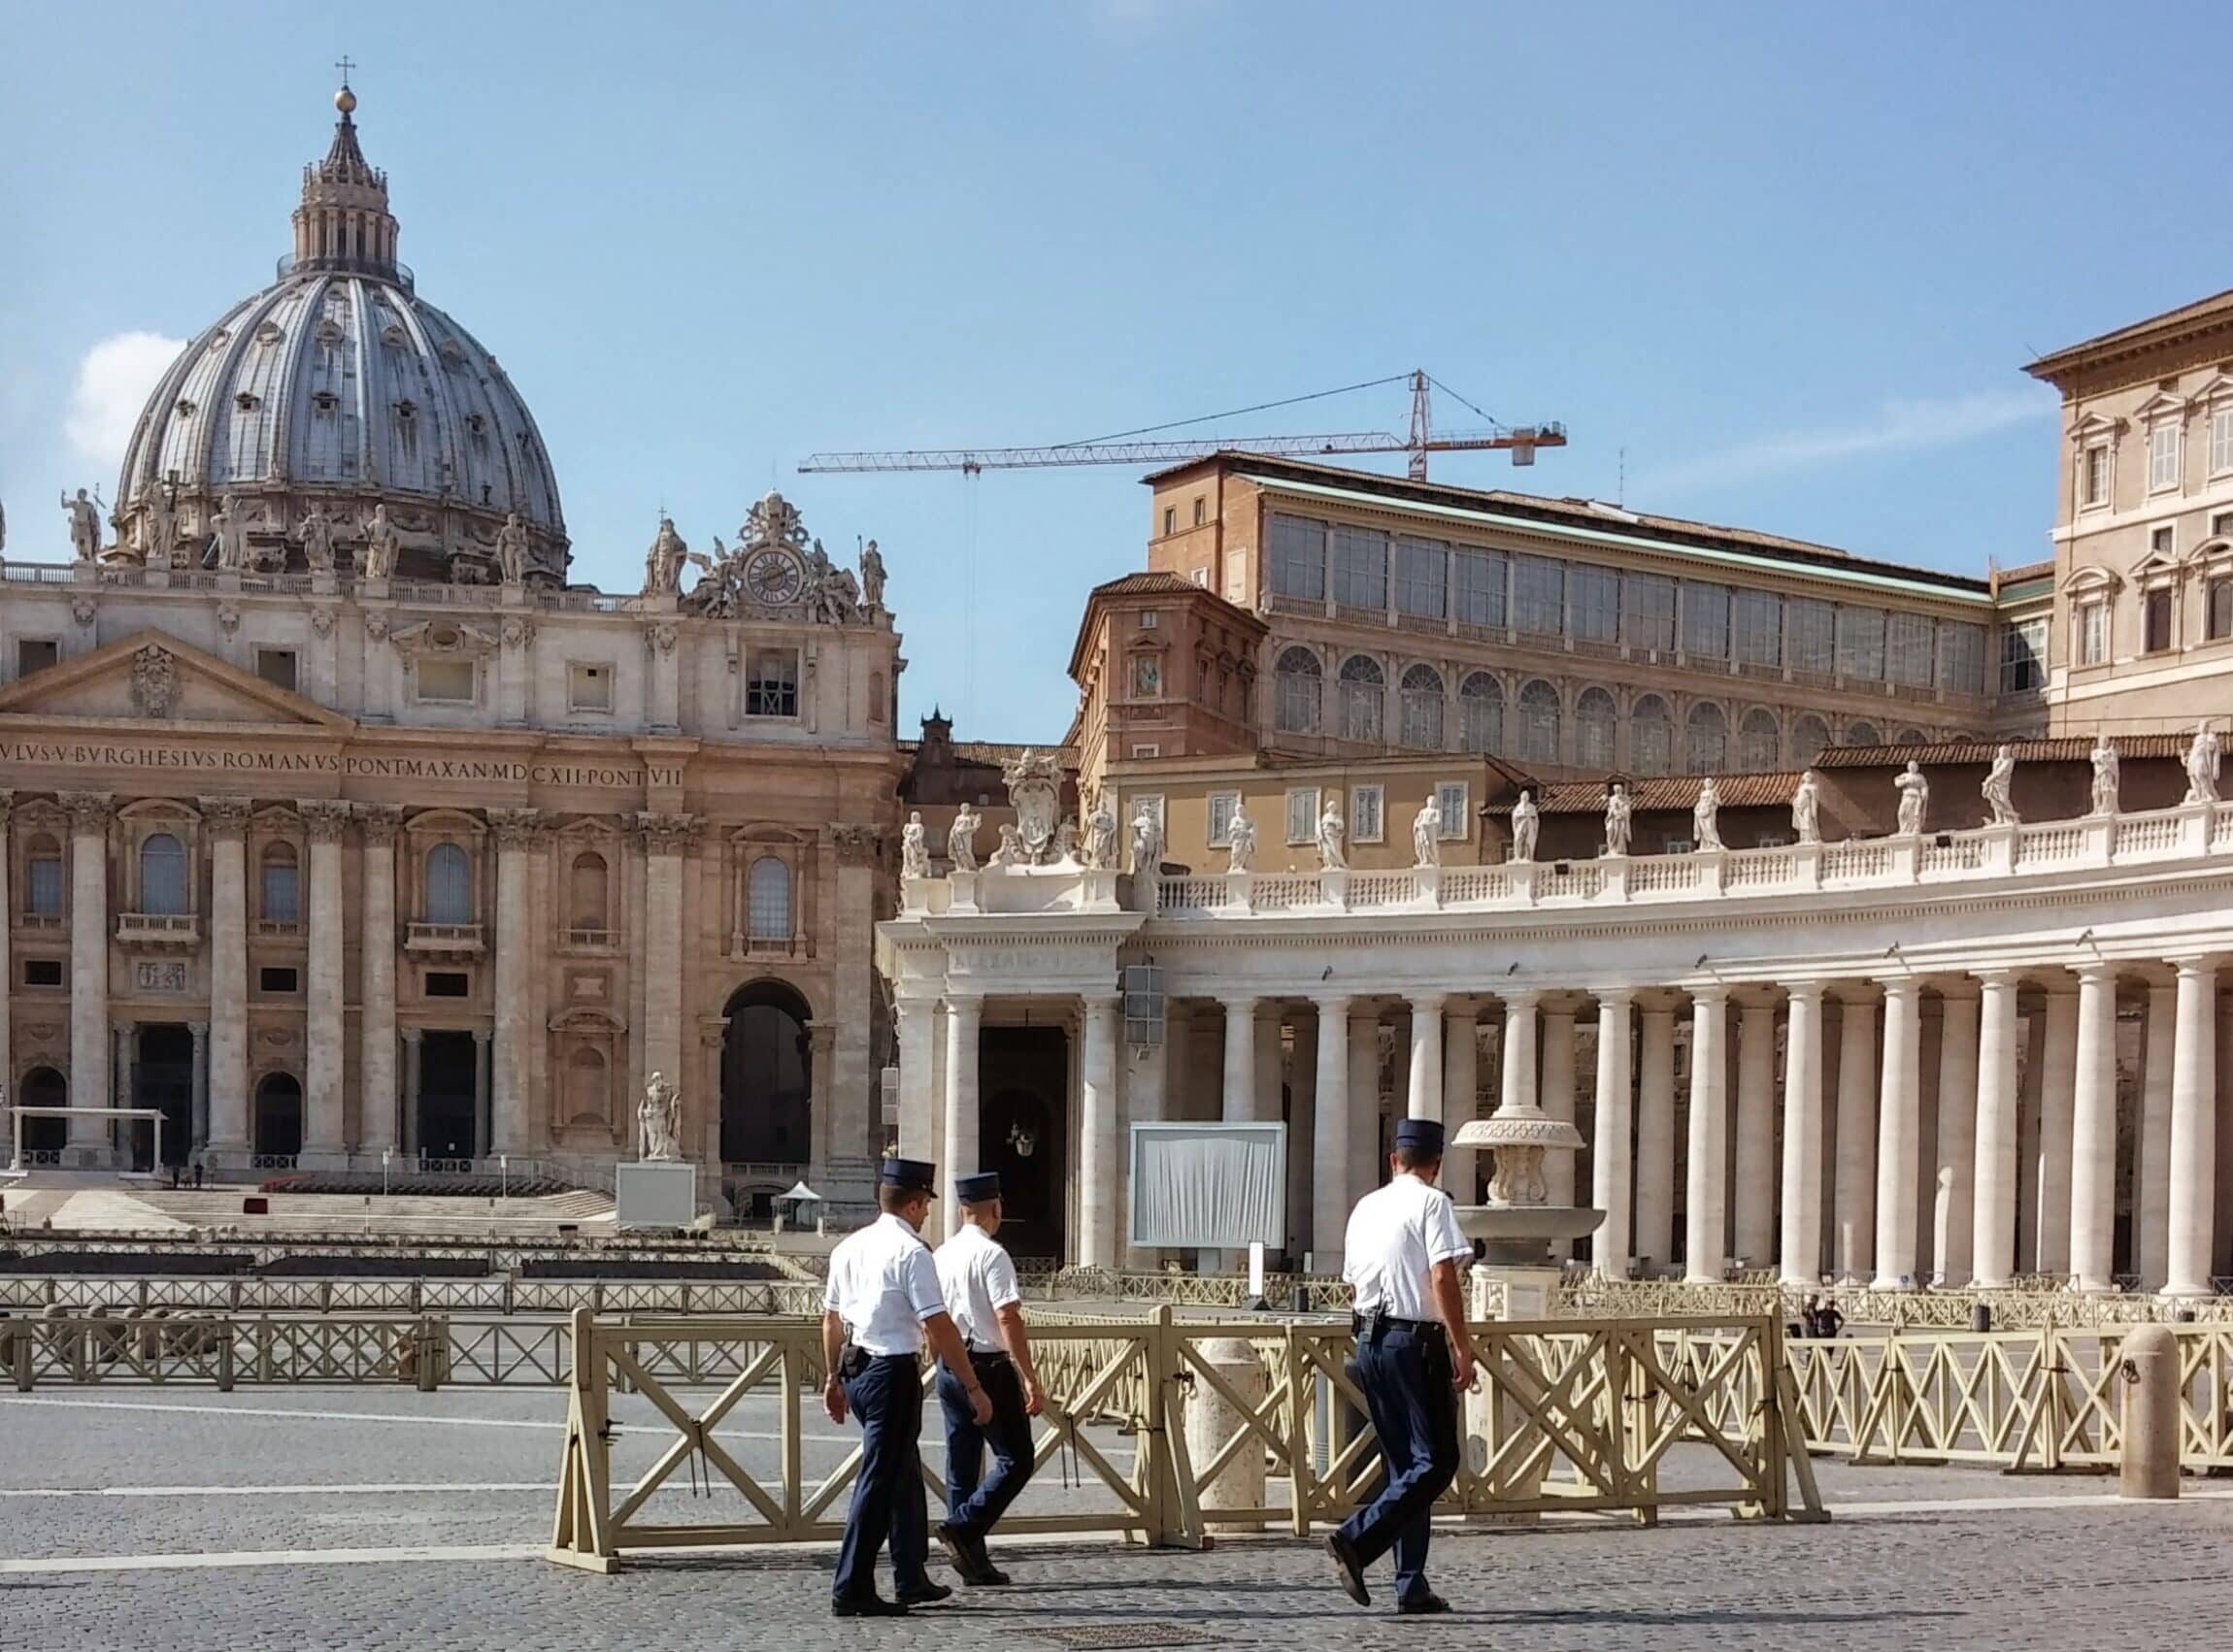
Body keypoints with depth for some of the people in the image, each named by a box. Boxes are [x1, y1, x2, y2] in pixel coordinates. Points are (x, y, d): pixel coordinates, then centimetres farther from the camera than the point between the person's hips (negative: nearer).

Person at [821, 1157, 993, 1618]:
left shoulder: (849, 1247, 9)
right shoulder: (911, 1252, -15)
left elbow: (831, 1317, 16)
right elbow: (938, 1326, -19)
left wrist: (834, 1378, 26)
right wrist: (973, 1387, -15)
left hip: (856, 1370, 9)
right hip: (893, 1373, -9)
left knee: (904, 1473, 20)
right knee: (880, 1481, -2)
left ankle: (911, 1579, 28)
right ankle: (851, 1591, -1)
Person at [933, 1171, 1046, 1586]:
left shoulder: (941, 1255, 9)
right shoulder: (991, 1254, -13)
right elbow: (1008, 1320, -19)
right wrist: (1030, 1380, -18)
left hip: (949, 1368, 8)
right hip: (988, 1368, -8)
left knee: (962, 1464, 10)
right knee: (1015, 1460, 1)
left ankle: (973, 1560, 13)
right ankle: (963, 1528, -13)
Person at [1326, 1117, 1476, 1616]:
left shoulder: (1366, 1207, 15)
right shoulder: (1432, 1202, -6)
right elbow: (1442, 1277, -16)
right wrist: (1462, 1346, -15)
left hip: (1369, 1340, 8)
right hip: (1416, 1341, -8)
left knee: (1405, 1463, 11)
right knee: (1436, 1461, -4)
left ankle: (1412, 1585, 8)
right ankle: (1357, 1539, -18)